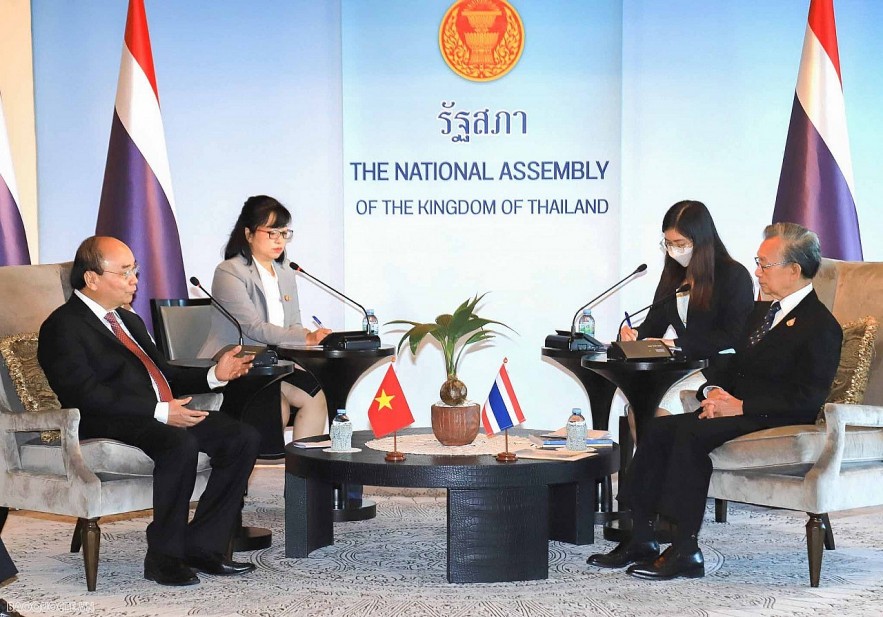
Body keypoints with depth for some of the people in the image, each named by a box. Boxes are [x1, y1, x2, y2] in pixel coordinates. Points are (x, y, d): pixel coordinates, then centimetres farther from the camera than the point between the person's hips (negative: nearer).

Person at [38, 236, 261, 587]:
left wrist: (215, 375, 9)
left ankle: (201, 545, -7)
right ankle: (163, 557, -21)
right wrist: (159, 412, -23)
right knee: (181, 445, -36)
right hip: (109, 426, -9)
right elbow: (86, 394, -17)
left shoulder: (128, 321, 26)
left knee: (243, 439, -9)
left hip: (165, 414, 9)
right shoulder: (63, 327, -5)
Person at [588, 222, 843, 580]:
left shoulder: (821, 327, -10)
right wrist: (714, 391, -2)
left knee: (692, 433, -29)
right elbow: (732, 366, 22)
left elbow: (807, 399, -18)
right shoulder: (761, 312, 19)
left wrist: (740, 406, -21)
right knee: (660, 429, -11)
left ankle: (685, 551, -26)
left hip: (777, 424, -9)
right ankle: (641, 540, -11)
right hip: (734, 410, 9)